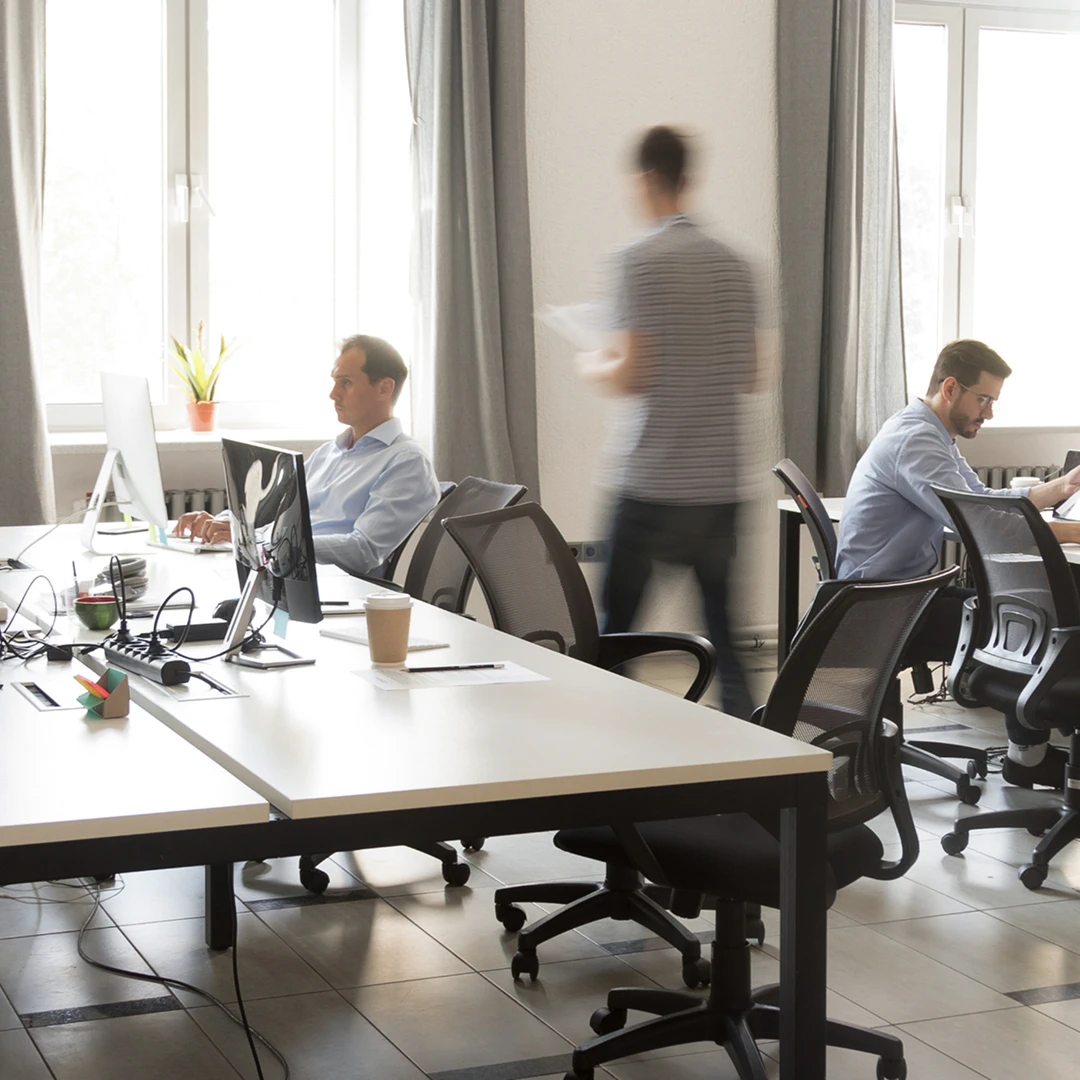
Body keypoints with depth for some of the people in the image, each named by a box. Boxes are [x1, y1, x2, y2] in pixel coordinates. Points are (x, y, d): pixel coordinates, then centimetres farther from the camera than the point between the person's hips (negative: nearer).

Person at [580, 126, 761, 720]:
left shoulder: (639, 259, -9)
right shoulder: (734, 263, 9)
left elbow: (634, 375, -13)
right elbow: (750, 376, 12)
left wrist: (595, 365, 7)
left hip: (652, 483, -5)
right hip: (721, 481, 5)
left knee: (614, 627, 4)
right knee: (723, 629, 8)